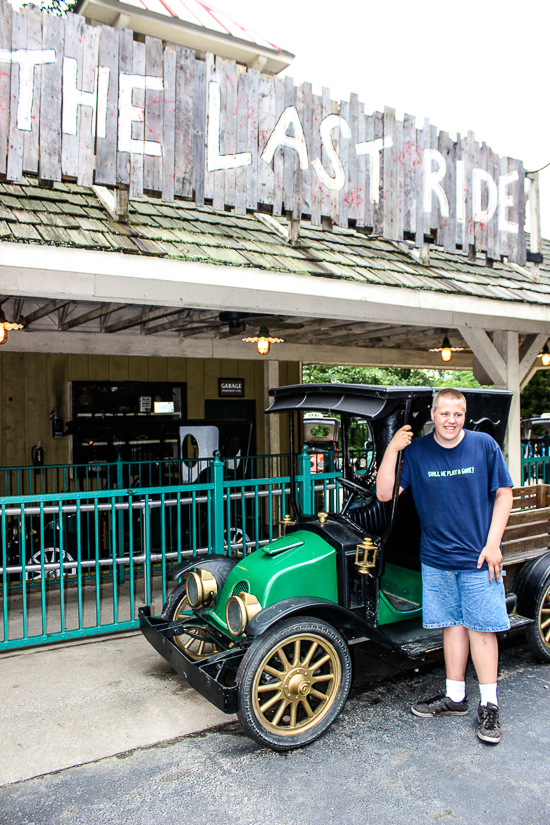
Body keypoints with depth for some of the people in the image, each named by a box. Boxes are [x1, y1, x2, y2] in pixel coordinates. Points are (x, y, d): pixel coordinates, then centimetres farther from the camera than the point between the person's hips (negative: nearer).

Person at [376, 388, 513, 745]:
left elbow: (504, 494, -1)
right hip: (436, 558, 2)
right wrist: (392, 450, -17)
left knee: (481, 627, 4)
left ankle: (489, 705, 19)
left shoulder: (484, 445, -6)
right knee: (453, 625, 13)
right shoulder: (416, 451, -4)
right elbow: (385, 494, -8)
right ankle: (455, 697, 27)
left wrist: (493, 545, -7)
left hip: (479, 557, -2)